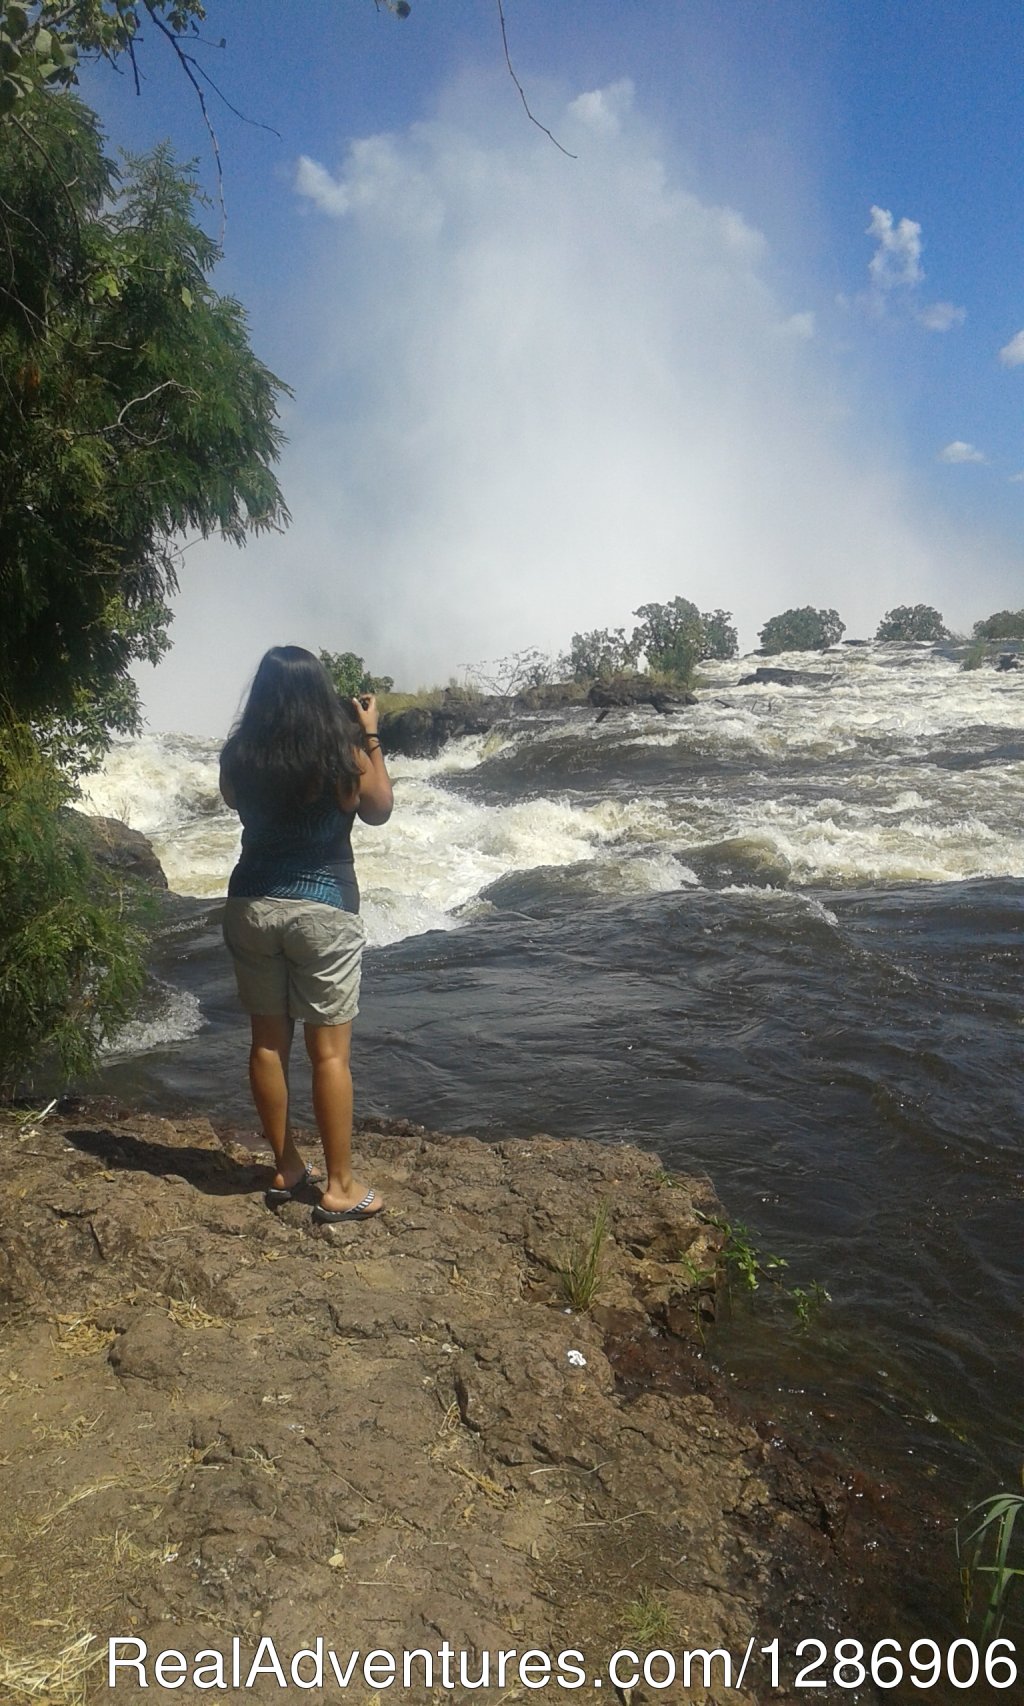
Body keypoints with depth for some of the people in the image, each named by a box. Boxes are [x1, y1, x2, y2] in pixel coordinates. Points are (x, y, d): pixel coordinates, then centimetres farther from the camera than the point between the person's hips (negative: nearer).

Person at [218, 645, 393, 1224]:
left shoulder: (239, 755, -3)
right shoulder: (341, 753, -12)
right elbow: (380, 809, 4)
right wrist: (370, 736, 10)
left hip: (252, 905, 4)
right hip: (323, 909, -4)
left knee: (269, 1041, 14)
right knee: (330, 1052, 3)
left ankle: (287, 1170, 25)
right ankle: (340, 1187, 10)